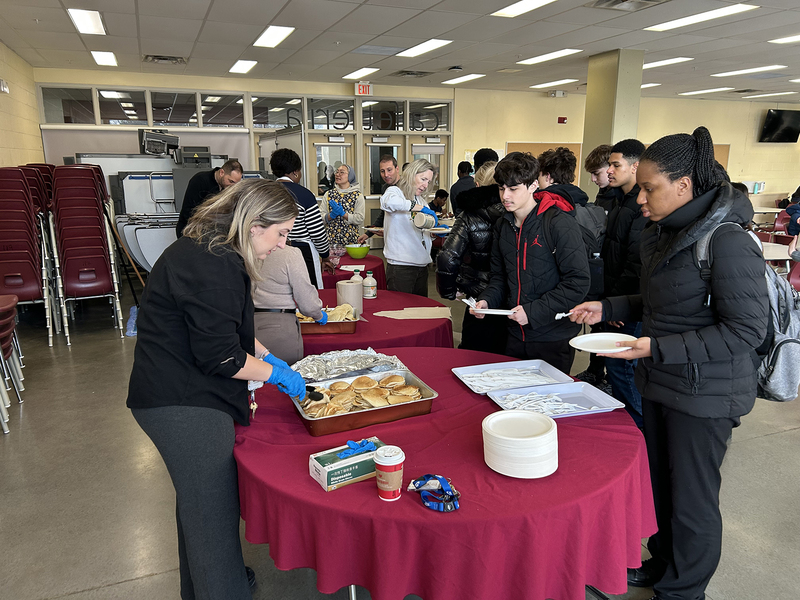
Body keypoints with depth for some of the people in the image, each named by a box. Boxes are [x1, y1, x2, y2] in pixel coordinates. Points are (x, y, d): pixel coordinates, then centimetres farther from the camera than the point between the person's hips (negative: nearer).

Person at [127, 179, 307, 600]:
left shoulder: (208, 250, 10)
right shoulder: (212, 267, -24)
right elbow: (220, 356, -24)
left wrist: (266, 356, 13)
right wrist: (274, 371, -10)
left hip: (182, 395, 11)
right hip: (183, 404, -11)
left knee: (199, 502, 25)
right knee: (214, 513, 0)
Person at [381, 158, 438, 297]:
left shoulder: (421, 201, 20)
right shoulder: (395, 191, -3)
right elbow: (387, 201, -30)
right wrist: (420, 208, -26)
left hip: (422, 265, 7)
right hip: (400, 266, -7)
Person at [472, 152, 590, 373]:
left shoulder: (560, 224, -15)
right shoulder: (502, 226, 7)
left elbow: (578, 282, -17)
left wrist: (533, 311, -21)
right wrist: (486, 300, -4)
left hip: (554, 340, -6)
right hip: (515, 336, 6)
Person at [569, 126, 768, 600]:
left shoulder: (727, 241, -21)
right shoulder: (666, 233, 7)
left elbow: (746, 329, -22)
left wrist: (659, 348, -26)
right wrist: (607, 308, 5)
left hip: (705, 393, -8)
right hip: (661, 383, 8)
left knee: (691, 499, 9)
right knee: (660, 484, 21)